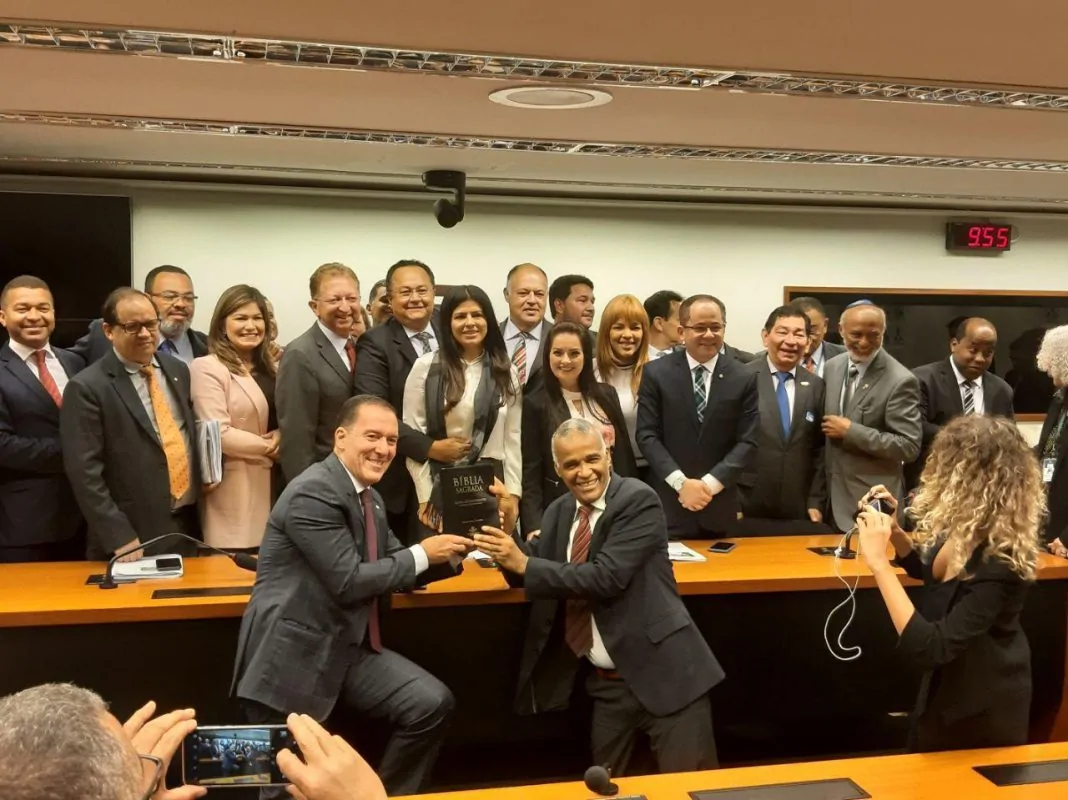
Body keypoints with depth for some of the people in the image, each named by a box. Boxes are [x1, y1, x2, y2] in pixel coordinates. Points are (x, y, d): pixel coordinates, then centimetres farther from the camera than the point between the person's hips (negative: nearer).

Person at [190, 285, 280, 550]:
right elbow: (219, 435, -17)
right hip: (236, 491, -6)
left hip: (272, 485, 7)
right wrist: (269, 448, -7)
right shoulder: (207, 368, -9)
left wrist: (281, 436, -3)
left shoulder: (270, 368, 14)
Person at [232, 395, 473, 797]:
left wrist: (448, 553, -1)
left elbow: (394, 569, 16)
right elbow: (349, 580, -21)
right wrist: (421, 554, -12)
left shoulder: (370, 498, 11)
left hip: (348, 648, 8)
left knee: (431, 703, -4)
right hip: (292, 654, -8)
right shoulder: (312, 494, -18)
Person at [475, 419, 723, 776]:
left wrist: (525, 564, -20)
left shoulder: (639, 500, -12)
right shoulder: (559, 512, 10)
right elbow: (530, 572, 13)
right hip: (604, 681, 6)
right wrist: (506, 531, -6)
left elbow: (607, 577, -23)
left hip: (662, 674, -6)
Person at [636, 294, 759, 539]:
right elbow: (647, 435, -4)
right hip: (667, 505, -1)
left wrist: (710, 483, -12)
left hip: (719, 507, 1)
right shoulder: (656, 373, -1)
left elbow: (747, 441, -1)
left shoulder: (743, 378, 2)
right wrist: (681, 482, -13)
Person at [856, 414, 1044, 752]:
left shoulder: (1001, 561, -35)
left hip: (982, 708, -8)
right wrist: (894, 530, -8)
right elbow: (927, 570, 11)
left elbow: (927, 649, -39)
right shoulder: (966, 530, -12)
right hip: (946, 687, 8)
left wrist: (878, 561, -39)